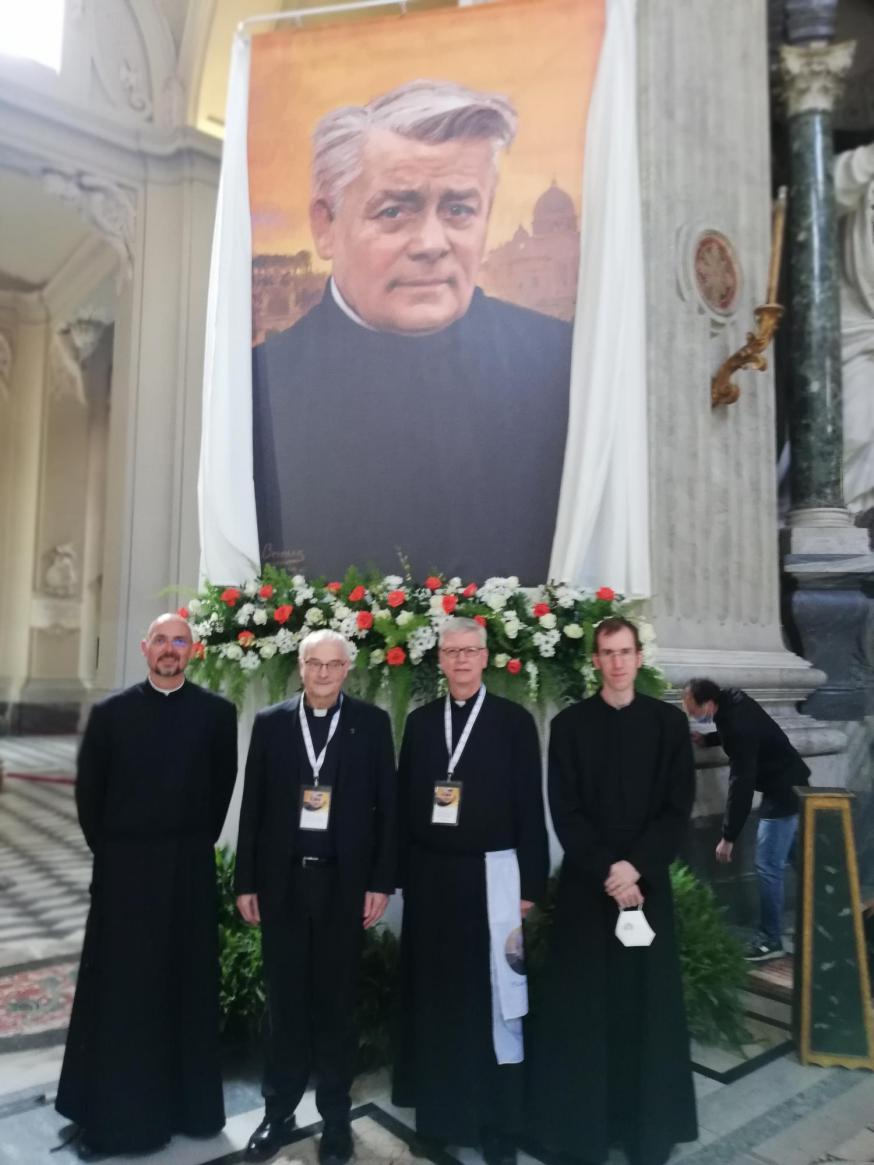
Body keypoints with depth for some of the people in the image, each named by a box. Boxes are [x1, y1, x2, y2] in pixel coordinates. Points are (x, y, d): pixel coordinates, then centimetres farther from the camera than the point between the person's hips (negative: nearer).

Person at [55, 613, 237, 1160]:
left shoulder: (216, 712, -2)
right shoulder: (110, 712, -2)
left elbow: (222, 786, 4)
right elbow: (89, 791, 4)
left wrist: (196, 844, 4)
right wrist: (107, 849, 4)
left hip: (190, 871, 0)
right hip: (122, 868, 0)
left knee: (186, 989, 11)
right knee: (117, 993, 10)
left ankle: (186, 1104, 28)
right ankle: (109, 1112, 25)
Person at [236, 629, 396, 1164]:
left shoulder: (372, 723, -3)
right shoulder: (270, 722, 1)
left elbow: (387, 806, -3)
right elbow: (253, 806, 4)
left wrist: (381, 882, -6)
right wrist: (247, 881, 3)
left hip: (344, 881, -1)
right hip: (283, 880, 2)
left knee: (336, 1002, 11)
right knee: (285, 1001, 14)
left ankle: (336, 1117, 29)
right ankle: (279, 1112, 31)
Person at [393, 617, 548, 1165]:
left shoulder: (515, 720, -3)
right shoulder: (420, 721, 6)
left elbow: (530, 807, -4)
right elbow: (405, 800, 8)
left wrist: (530, 883, -6)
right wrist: (403, 872, 4)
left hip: (491, 874, -3)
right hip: (431, 877, 3)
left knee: (494, 996, 5)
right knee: (435, 995, 12)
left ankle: (499, 1121, 20)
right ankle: (440, 1109, 28)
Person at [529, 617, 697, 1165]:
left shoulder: (669, 721, 2)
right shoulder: (569, 724, -1)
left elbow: (679, 807, -2)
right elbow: (565, 811, -3)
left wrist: (636, 866, -12)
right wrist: (606, 870, -12)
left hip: (649, 879, 1)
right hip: (586, 882, -1)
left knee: (647, 1001, 7)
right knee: (582, 1003, 4)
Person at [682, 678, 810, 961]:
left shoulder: (739, 726, -31)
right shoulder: (732, 701, -4)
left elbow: (741, 784, -29)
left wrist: (728, 837, -23)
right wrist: (706, 739, 4)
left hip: (783, 794, -10)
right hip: (789, 787, 10)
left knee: (768, 866, -4)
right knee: (787, 861, 21)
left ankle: (771, 939, 6)